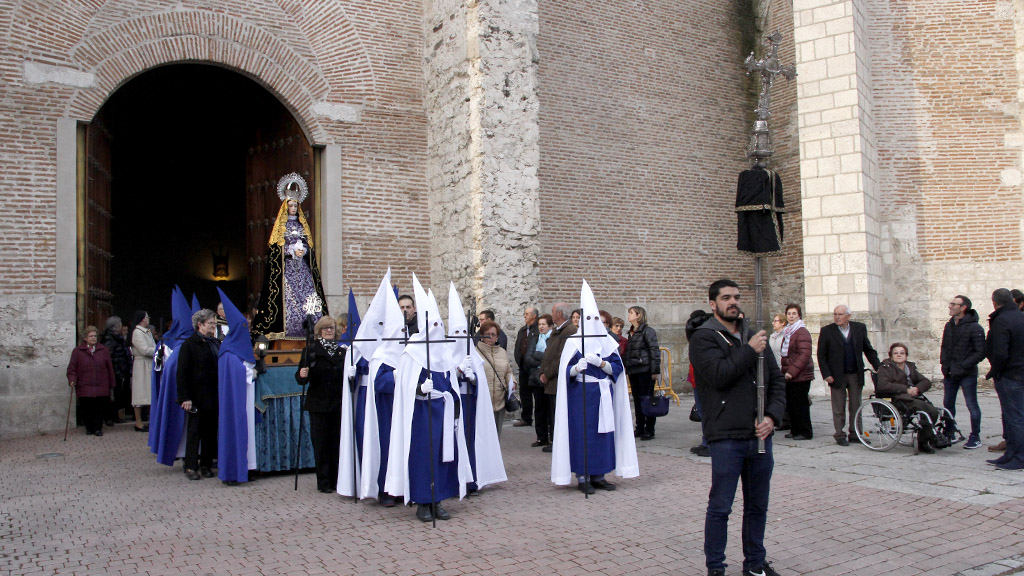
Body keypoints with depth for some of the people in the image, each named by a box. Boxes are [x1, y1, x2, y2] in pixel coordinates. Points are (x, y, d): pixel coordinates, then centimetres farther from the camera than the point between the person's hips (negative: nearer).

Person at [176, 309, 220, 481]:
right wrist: (185, 397, -15)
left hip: (213, 397, 6)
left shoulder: (216, 343, 12)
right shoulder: (189, 345, -6)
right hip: (196, 398, -6)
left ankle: (206, 465, 19)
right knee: (194, 432, 3)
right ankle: (191, 467, 11)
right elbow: (182, 374, -9)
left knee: (210, 432, 10)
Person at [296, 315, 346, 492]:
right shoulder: (311, 350, 2)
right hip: (318, 405, -2)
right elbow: (301, 378, -3)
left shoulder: (342, 351, 12)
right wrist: (302, 375, -23)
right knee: (321, 444, 1)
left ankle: (336, 480, 14)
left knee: (336, 443, 4)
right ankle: (324, 482, 8)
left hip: (338, 404, 2)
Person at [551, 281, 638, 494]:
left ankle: (598, 475, 15)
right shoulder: (572, 342, -1)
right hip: (581, 396, -3)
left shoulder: (608, 342, 8)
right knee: (582, 433, -4)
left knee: (603, 432, 4)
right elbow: (566, 371, -4)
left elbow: (617, 368, 2)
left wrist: (600, 363, -15)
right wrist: (577, 367, -25)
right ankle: (582, 477, 6)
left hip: (603, 395, 4)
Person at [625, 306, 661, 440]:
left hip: (645, 370, -8)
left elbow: (655, 351, -11)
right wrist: (627, 369, 14)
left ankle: (649, 430, 3)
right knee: (637, 400, 10)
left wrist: (655, 371, -16)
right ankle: (640, 428, 17)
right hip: (633, 371, 8)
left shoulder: (647, 331, -8)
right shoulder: (631, 332, 15)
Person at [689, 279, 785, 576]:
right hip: (727, 437, -6)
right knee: (720, 507, 1)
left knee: (758, 506, 15)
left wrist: (772, 416, -1)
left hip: (760, 436, 6)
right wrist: (749, 351, -11)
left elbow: (777, 379, 13)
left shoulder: (754, 335, 15)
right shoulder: (704, 337, -4)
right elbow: (719, 374, -20)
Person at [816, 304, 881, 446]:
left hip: (856, 375, 2)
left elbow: (868, 349, 10)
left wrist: (878, 367, 3)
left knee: (856, 407, 9)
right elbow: (821, 355, -2)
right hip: (837, 376, -2)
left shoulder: (859, 328, 3)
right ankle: (840, 435, 11)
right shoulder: (827, 331, -3)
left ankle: (855, 434, 18)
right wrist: (826, 374, -10)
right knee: (838, 408, 3)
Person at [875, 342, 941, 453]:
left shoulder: (910, 367, 27)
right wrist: (906, 389, -14)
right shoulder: (886, 367, 7)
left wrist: (917, 388, -6)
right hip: (896, 399, -6)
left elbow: (926, 382, 18)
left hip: (913, 396, 6)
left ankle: (924, 442, -9)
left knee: (933, 411, -22)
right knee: (924, 407, -31)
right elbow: (882, 386, -11)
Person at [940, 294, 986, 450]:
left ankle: (975, 437, 11)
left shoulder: (975, 328, -12)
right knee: (948, 405, 13)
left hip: (967, 374, -7)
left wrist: (963, 366, -18)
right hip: (949, 373, 7)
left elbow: (980, 353, -15)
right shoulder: (949, 326, 10)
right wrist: (944, 363, 5)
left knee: (972, 406, 2)